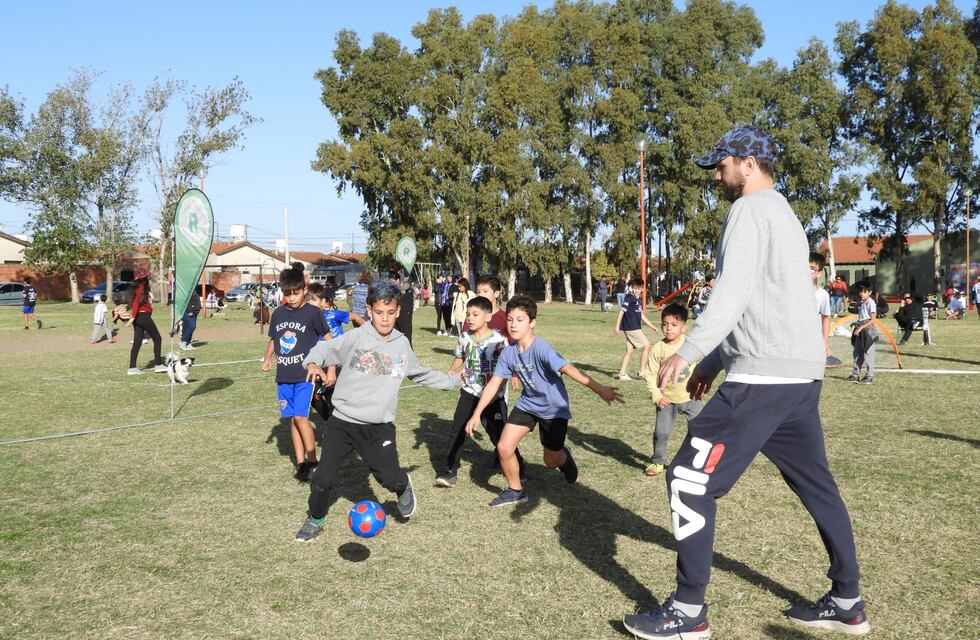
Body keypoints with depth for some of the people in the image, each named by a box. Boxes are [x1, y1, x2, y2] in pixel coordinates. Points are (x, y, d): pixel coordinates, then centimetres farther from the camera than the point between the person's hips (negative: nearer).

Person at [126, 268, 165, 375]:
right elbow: (136, 303, -18)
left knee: (137, 342, 8)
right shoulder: (142, 287, -12)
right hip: (144, 316, -8)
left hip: (138, 317, 8)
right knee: (157, 338, 1)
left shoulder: (139, 287, 13)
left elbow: (136, 303, 13)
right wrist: (133, 317, -23)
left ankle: (132, 368, 7)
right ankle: (158, 365, 2)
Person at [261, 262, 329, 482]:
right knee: (292, 419, 9)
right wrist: (267, 359, -1)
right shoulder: (278, 313, 7)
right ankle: (300, 462, 18)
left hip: (305, 374, -5)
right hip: (284, 376, 5)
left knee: (301, 417, -13)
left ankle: (313, 462, -3)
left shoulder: (313, 312, -7)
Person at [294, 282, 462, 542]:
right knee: (323, 478, 0)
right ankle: (316, 520, 29)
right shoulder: (355, 337, -6)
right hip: (342, 423, -1)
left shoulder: (402, 345, 7)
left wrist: (453, 381, 30)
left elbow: (422, 374, 22)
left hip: (378, 427, 2)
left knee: (392, 479, -6)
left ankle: (403, 488, 32)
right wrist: (313, 363, -33)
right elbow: (325, 348, -11)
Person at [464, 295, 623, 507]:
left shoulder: (540, 348, -30)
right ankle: (515, 491, 16)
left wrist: (598, 388, -53)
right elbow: (494, 383, -4)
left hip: (553, 408, -4)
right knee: (504, 447, -8)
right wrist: (476, 414, -5)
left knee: (551, 462, 8)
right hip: (527, 404, 5)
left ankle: (564, 456, 46)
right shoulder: (509, 352, -11)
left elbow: (567, 368, -42)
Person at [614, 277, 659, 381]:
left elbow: (641, 315, 23)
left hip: (635, 328, 9)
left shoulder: (638, 299, 15)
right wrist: (617, 326, -20)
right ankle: (642, 371, 3)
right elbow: (621, 311, -16)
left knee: (629, 350, 8)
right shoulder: (629, 298, -12)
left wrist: (651, 325, 25)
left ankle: (622, 373, 10)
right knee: (646, 345, -3)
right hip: (631, 328, -9)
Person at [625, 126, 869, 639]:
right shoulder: (784, 214, 23)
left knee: (689, 478, -5)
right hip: (802, 376, 10)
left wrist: (687, 353, -25)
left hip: (764, 376, -10)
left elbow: (733, 295, -21)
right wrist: (714, 362, 24)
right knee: (817, 484, 18)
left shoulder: (750, 209, -7)